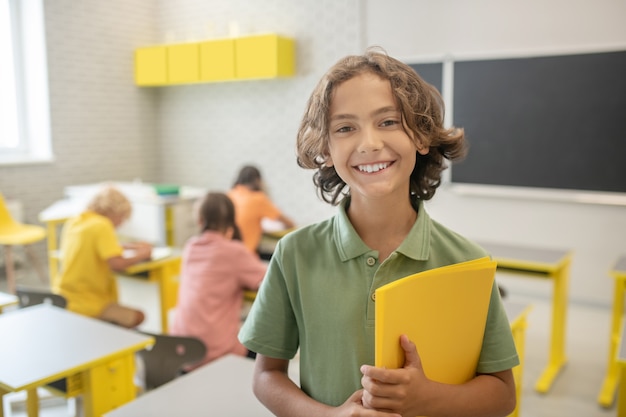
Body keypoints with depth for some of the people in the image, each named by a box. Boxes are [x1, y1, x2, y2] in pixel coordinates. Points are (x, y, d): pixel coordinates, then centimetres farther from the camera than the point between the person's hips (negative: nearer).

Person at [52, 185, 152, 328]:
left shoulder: (73, 222, 9)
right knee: (137, 317, -15)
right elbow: (117, 264, -23)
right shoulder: (101, 225, -15)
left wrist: (126, 246, 17)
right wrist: (142, 255, -6)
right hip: (83, 304, -9)